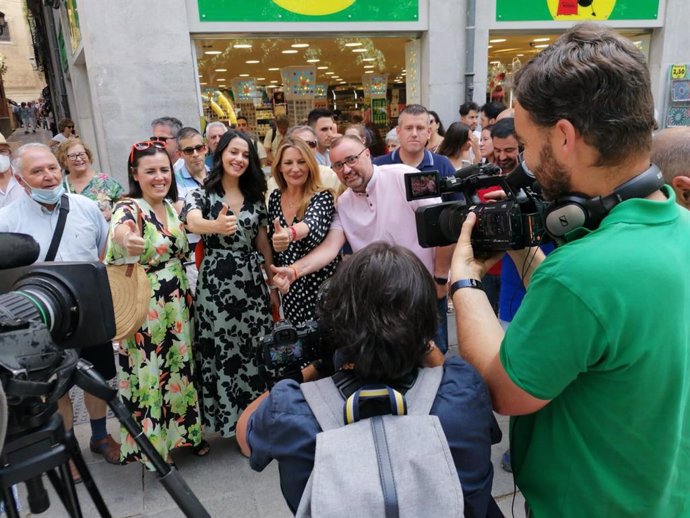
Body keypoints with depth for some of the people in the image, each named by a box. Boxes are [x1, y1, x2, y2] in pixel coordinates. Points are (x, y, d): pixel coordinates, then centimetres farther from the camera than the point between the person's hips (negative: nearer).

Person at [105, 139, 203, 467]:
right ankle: (154, 444, 24)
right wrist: (127, 239, -62)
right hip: (145, 306, -6)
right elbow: (120, 231, -41)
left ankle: (184, 429, 35)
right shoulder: (128, 208, -17)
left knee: (181, 366, 16)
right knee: (150, 371, 5)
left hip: (177, 301, 6)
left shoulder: (172, 206, 5)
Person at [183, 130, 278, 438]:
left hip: (252, 281, 4)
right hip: (216, 283, -3)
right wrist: (216, 226, -50)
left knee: (256, 350, 8)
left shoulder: (255, 196, 8)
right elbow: (193, 223, -27)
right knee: (222, 352, 4)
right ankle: (229, 417, 22)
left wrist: (273, 284, 11)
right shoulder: (200, 195, -3)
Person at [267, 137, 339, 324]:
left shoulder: (322, 197, -13)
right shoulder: (275, 197, 2)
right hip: (290, 287, 5)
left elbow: (311, 224, -34)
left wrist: (289, 234, -55)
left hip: (320, 285, -5)